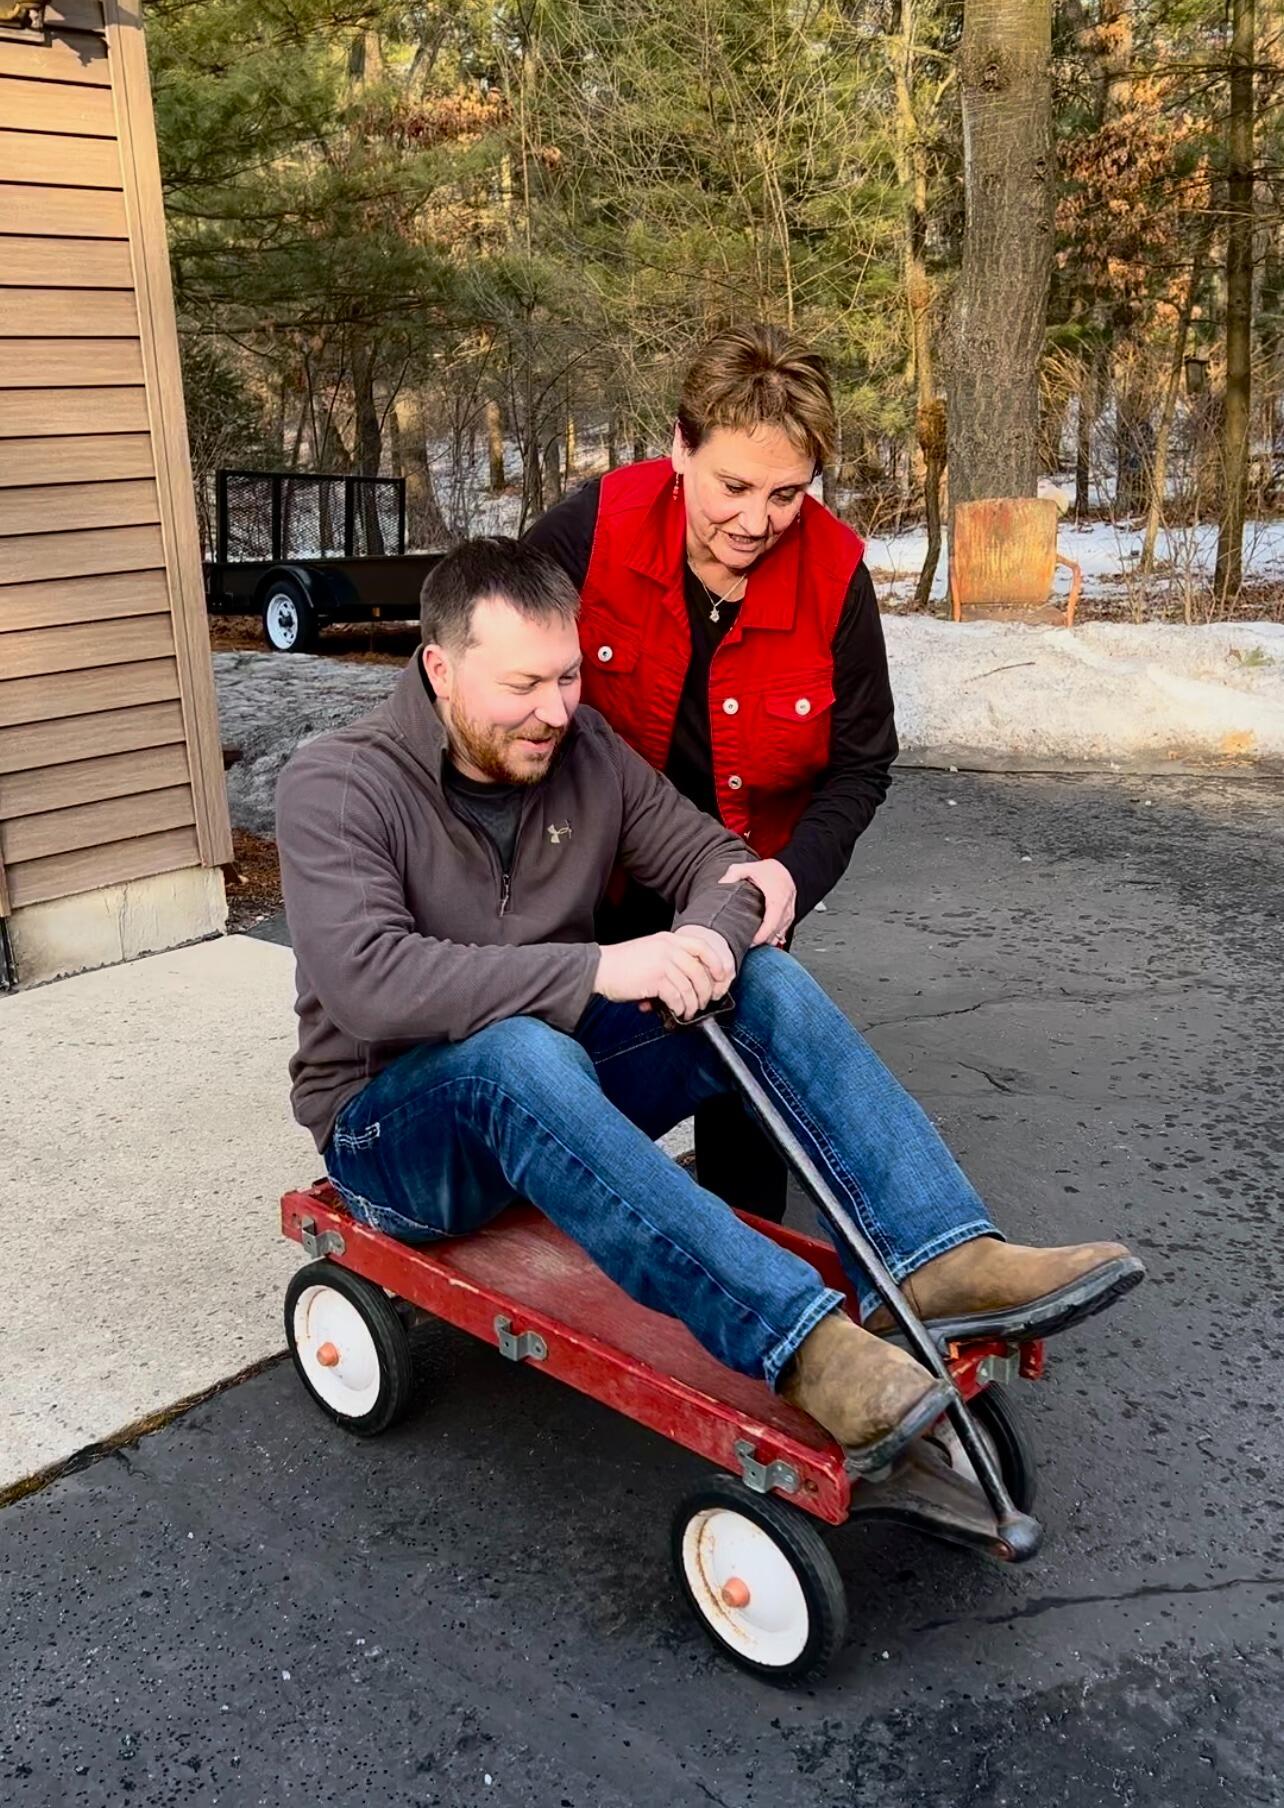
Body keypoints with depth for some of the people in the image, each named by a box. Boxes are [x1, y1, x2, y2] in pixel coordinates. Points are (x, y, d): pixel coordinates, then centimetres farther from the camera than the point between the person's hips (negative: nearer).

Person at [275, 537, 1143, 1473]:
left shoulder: (588, 752, 0)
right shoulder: (337, 787, -17)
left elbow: (716, 859, 1)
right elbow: (365, 982, -31)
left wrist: (709, 938, -25)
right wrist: (593, 970, -38)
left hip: (564, 1104, 5)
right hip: (396, 1118, -5)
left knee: (768, 980, -17)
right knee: (519, 1050, -40)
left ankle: (944, 1252, -28)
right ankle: (803, 1340, -47)